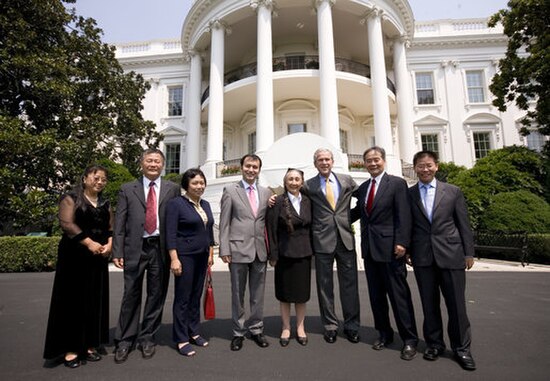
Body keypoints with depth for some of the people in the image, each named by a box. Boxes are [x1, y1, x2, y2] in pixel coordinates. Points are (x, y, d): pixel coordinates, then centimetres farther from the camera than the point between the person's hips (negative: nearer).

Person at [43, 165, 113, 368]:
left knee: (95, 301, 8)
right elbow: (67, 224, -14)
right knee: (73, 300, 1)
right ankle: (70, 348, 11)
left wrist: (109, 244, -8)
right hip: (75, 257, -5)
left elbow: (111, 228, 11)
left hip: (98, 258, 5)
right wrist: (89, 243, -20)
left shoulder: (105, 203, 14)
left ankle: (90, 344, 18)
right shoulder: (71, 198, -2)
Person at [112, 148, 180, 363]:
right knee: (131, 296, 7)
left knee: (156, 296, 9)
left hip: (161, 249, 1)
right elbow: (119, 223, 4)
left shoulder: (172, 189, 5)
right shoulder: (127, 189, 7)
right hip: (135, 249, 0)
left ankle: (147, 338, 27)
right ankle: (124, 341, 25)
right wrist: (117, 252, -4)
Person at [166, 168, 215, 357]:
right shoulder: (176, 203, -9)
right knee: (182, 298, 3)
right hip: (185, 256, -6)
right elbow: (170, 234, -13)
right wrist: (174, 259, -18)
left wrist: (210, 254, 13)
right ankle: (181, 340, 15)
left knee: (196, 296, 14)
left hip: (202, 256, 6)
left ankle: (193, 332, 28)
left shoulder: (205, 204, 10)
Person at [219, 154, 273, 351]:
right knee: (238, 294, 10)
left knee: (258, 293, 13)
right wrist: (224, 249, -7)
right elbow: (224, 222, -2)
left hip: (260, 249, 3)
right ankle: (238, 332, 26)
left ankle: (256, 329, 30)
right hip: (238, 248, -3)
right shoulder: (230, 190, 0)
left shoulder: (266, 192, 9)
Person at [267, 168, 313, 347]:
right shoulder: (278, 202, -7)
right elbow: (271, 230, -7)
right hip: (285, 253, -3)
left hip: (304, 253, 3)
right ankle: (286, 328, 27)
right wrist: (273, 255, -8)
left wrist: (312, 250, 4)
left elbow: (311, 227, 7)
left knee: (302, 292, 12)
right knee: (285, 293, 10)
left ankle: (300, 328, 29)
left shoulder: (307, 201, 4)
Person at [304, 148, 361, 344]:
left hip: (346, 238, 2)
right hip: (322, 240, -1)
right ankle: (330, 326, 24)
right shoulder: (308, 186, 2)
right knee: (325, 286, 8)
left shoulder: (347, 180, 8)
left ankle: (351, 326, 24)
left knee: (350, 284, 8)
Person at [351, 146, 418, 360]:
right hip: (369, 248, 6)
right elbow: (357, 212, 18)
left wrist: (401, 243, -19)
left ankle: (409, 340, 18)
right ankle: (384, 334, 30)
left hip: (390, 247, -6)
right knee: (376, 295, 14)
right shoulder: (363, 187, 13)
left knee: (399, 294, 2)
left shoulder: (397, 183, -4)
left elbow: (403, 216, -11)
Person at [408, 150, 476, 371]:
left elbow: (463, 224, 6)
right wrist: (407, 250, 0)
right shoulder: (408, 194, 5)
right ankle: (434, 343, 26)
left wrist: (468, 253, 3)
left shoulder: (453, 192, 6)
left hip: (450, 254, 0)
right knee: (429, 303, 9)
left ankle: (461, 348, 25)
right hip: (423, 257, 0)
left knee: (456, 304, 6)